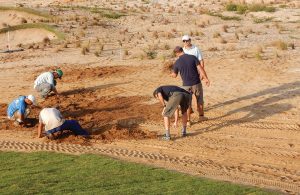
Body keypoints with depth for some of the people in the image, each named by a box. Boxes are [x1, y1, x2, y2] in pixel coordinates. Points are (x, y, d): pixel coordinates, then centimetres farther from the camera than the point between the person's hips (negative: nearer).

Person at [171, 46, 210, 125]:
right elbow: (200, 68, -13)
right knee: (199, 100, 21)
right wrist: (206, 78, -9)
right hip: (196, 83, 0)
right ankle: (201, 116, 34)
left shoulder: (177, 63, -5)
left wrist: (172, 74, 33)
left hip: (186, 85, 0)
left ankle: (188, 121, 18)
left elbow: (175, 75, 10)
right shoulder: (193, 57, -7)